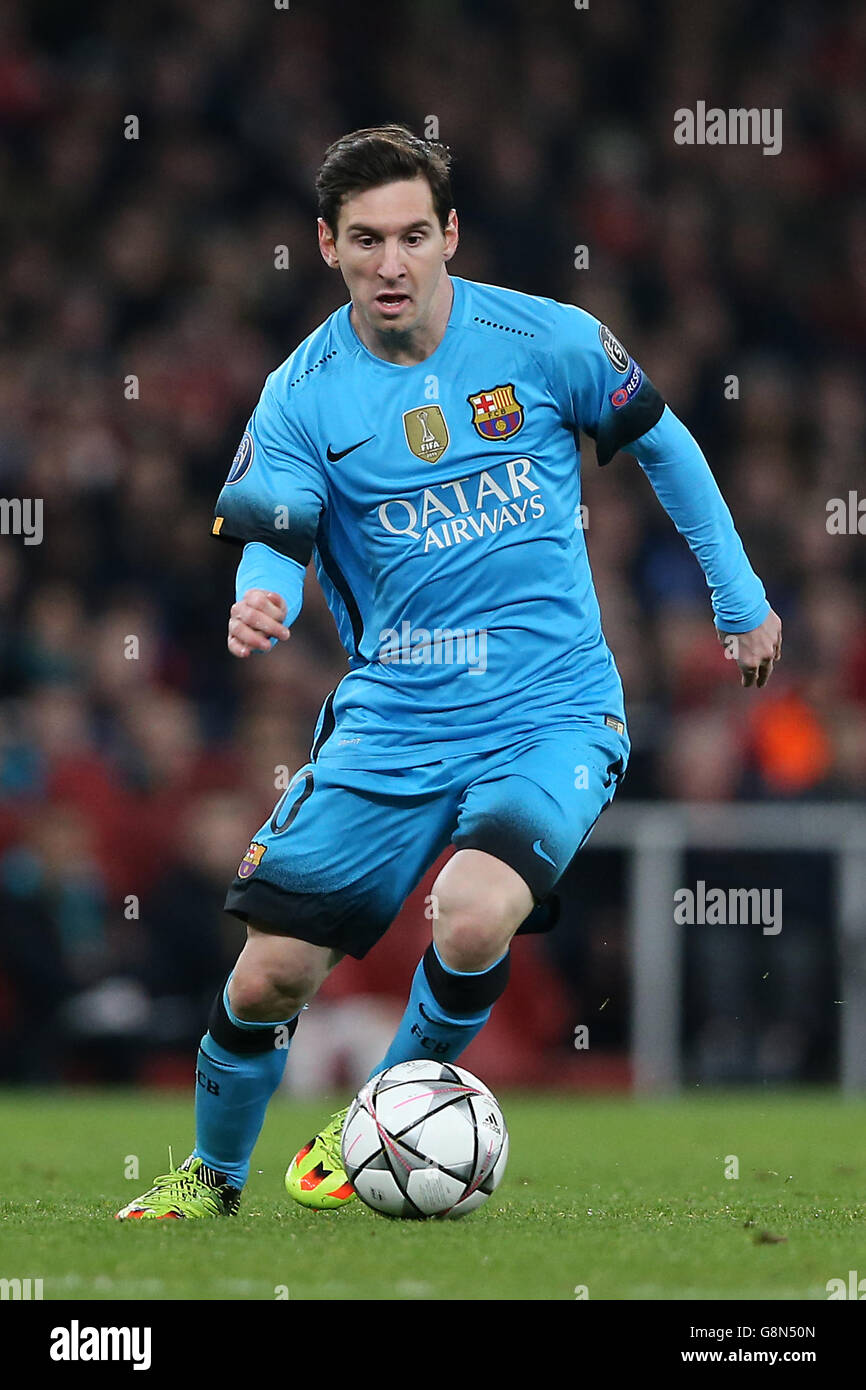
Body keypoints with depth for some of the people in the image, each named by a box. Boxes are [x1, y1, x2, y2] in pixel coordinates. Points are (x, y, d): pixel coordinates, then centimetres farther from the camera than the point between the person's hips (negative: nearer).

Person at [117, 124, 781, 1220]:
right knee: (270, 973, -3)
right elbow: (270, 539, -13)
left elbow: (661, 444, 10)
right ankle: (213, 1172, 27)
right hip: (389, 723, 2)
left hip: (552, 710, -2)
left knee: (473, 921, -29)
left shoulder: (545, 340, -5)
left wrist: (741, 598, 15)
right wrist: (259, 605, -38)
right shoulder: (302, 395, -3)